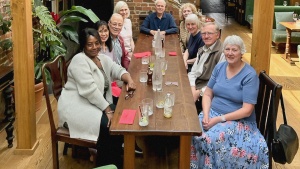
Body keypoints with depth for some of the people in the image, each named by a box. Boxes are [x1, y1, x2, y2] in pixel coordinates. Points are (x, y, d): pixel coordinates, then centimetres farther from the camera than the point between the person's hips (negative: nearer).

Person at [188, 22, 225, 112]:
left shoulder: (222, 53, -14)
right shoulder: (202, 50, 14)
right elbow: (193, 71, 13)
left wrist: (199, 92, -18)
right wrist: (193, 88, -5)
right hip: (195, 86, 8)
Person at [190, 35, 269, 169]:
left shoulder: (250, 75, -12)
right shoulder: (219, 67, 5)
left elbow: (247, 110, -16)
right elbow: (207, 94, 8)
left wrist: (219, 119, -21)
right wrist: (206, 114, -12)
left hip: (238, 121, -5)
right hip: (213, 113, 5)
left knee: (208, 139, -30)